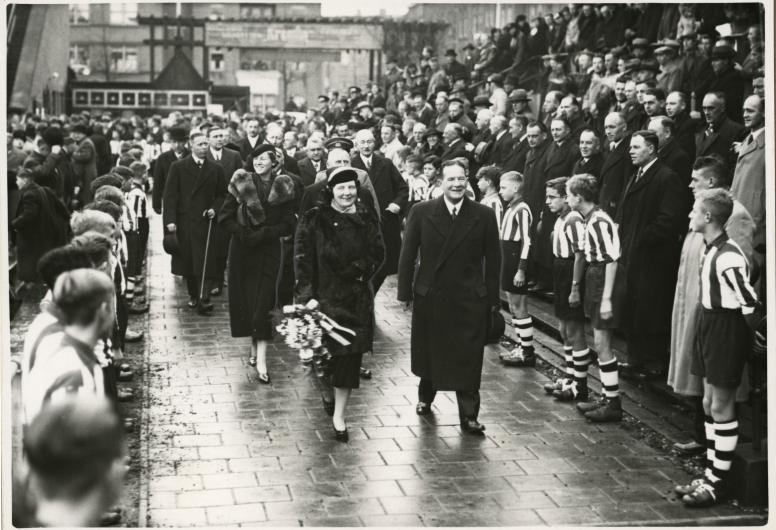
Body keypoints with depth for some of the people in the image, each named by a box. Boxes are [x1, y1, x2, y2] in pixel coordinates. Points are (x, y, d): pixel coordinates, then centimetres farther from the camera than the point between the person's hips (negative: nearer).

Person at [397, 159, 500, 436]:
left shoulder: (484, 215, -3)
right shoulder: (421, 212, -3)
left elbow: (492, 259, 1)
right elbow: (407, 255, 1)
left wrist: (491, 298, 0)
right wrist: (405, 292, 0)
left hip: (470, 300, -1)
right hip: (429, 296, 1)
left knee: (468, 359, 1)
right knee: (428, 351, 17)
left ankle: (469, 416, 11)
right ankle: (425, 397, 40)